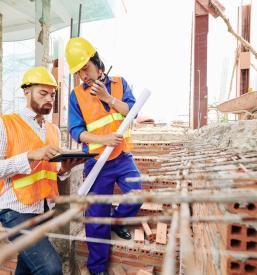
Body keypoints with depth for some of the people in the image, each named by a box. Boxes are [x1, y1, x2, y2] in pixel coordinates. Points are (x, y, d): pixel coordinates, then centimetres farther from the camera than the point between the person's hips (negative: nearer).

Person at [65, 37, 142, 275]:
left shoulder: (120, 83, 4)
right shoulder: (76, 95, -2)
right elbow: (76, 131, -7)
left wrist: (108, 98, -17)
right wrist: (104, 139, -21)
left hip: (123, 157, 2)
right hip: (98, 162, -1)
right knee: (97, 215, 8)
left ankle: (117, 221, 35)